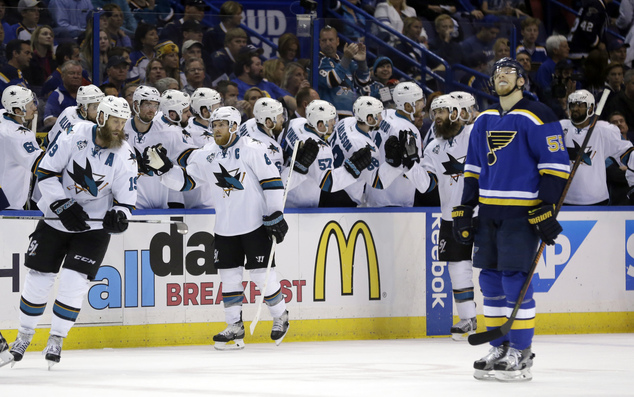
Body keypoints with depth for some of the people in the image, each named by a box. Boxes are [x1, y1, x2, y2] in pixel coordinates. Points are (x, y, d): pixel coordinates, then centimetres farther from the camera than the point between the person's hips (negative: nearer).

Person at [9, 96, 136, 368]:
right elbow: (45, 171, -9)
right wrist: (63, 205, -17)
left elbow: (125, 200, -5)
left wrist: (118, 215, -28)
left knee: (74, 282, -12)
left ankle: (56, 340, 5)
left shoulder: (124, 157, -10)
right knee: (38, 279, 4)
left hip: (93, 227, 0)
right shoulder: (75, 136, -13)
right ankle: (24, 336, 23)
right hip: (55, 220, 0)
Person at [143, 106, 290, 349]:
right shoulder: (207, 158, 9)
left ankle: (280, 317, 18)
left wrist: (276, 216, -13)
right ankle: (235, 327, 12)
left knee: (262, 273, -3)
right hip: (225, 228, 6)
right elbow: (185, 180, 10)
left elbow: (272, 181, -10)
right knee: (229, 275, 5)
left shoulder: (252, 150, -9)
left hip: (255, 225, -6)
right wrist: (164, 168, -8)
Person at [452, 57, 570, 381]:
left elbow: (556, 165, -10)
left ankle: (521, 353, -4)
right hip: (489, 212, 7)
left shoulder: (537, 117, -7)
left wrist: (547, 209, -16)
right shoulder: (484, 121, 15)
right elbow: (473, 168, 20)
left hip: (523, 213, -7)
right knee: (491, 280, 7)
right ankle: (499, 349, 15)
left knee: (515, 281, -10)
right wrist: (465, 209, 14)